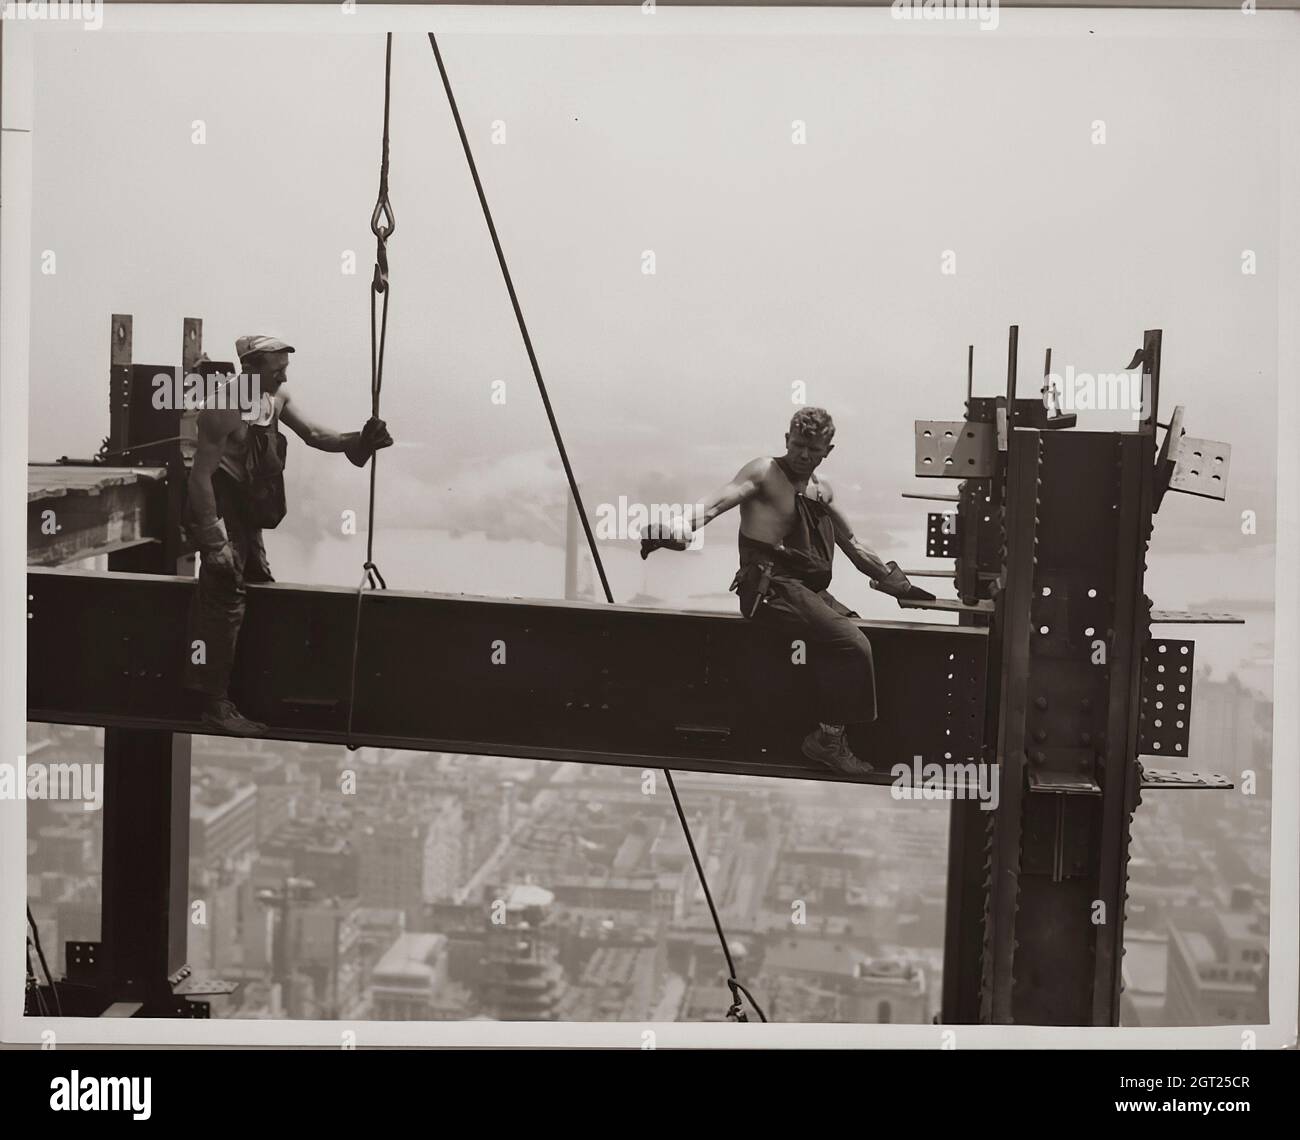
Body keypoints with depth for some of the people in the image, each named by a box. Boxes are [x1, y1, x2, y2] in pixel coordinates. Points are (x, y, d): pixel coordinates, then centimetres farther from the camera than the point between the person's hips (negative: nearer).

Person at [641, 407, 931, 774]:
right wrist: (678, 525, -39)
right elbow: (716, 504, -19)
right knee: (853, 644, -20)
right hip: (771, 586, -7)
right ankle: (829, 738, -6)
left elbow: (852, 544, 28)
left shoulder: (821, 489, 18)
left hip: (807, 588, 8)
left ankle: (829, 736, -4)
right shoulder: (764, 472, -2)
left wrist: (898, 585, 30)